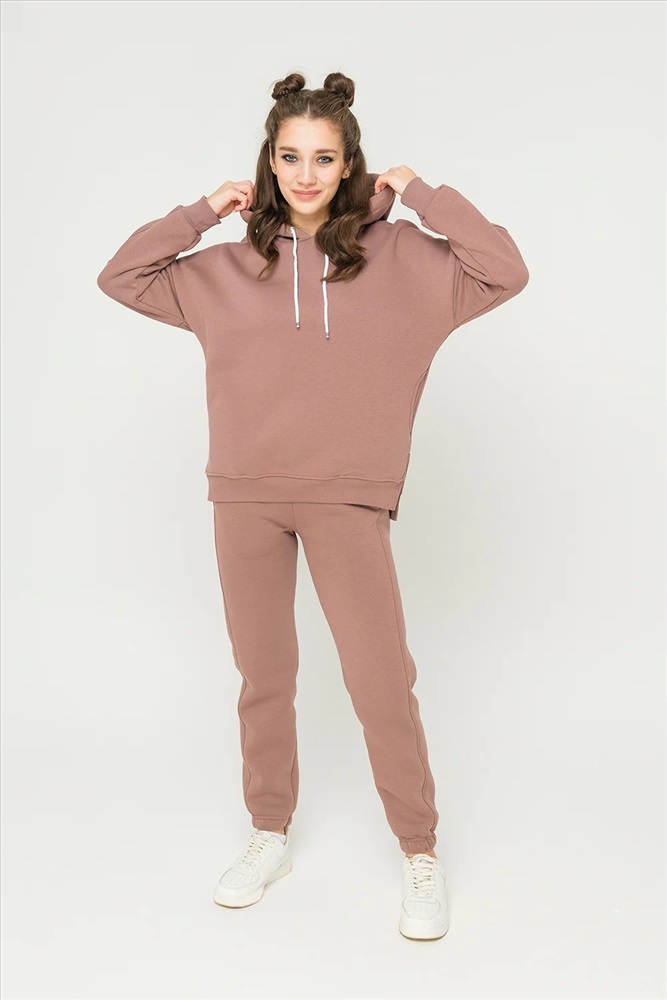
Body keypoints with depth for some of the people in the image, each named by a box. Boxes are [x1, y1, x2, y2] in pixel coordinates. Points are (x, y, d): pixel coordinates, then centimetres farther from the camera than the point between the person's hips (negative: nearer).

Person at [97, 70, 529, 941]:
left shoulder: (398, 257, 3)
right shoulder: (231, 268, 9)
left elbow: (505, 273, -5)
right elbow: (121, 278, 12)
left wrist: (420, 194, -3)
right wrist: (201, 212, 5)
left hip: (347, 499, -2)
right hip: (246, 495, 3)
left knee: (381, 681, -2)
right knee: (264, 676, 13)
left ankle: (421, 854, 17)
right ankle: (270, 836, 31)